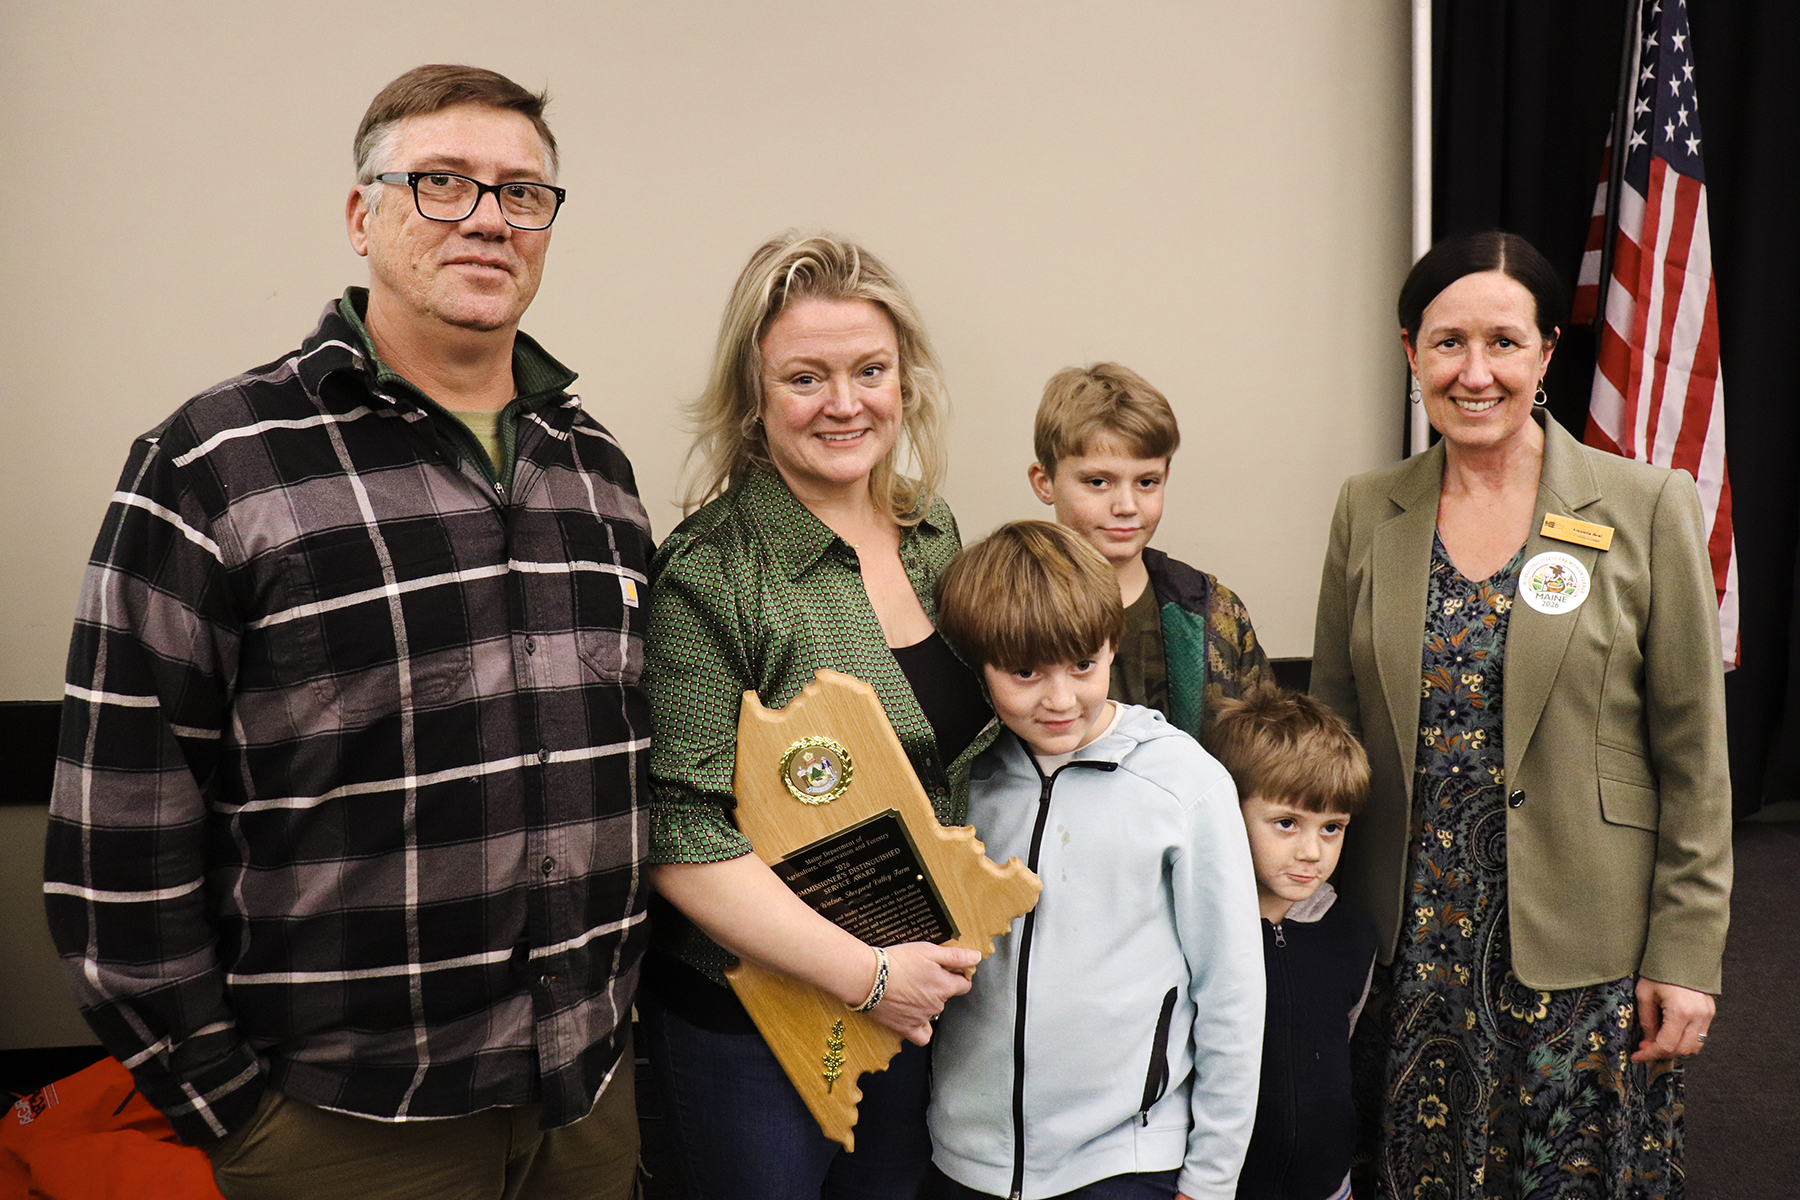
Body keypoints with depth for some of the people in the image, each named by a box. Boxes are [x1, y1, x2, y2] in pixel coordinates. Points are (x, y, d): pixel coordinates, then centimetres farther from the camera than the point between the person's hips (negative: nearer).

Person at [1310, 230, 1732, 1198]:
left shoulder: (1649, 510, -6)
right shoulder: (1367, 512, 2)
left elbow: (1694, 757, -3)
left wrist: (1686, 957, -5)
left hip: (1582, 953, -2)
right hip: (1409, 952, 3)